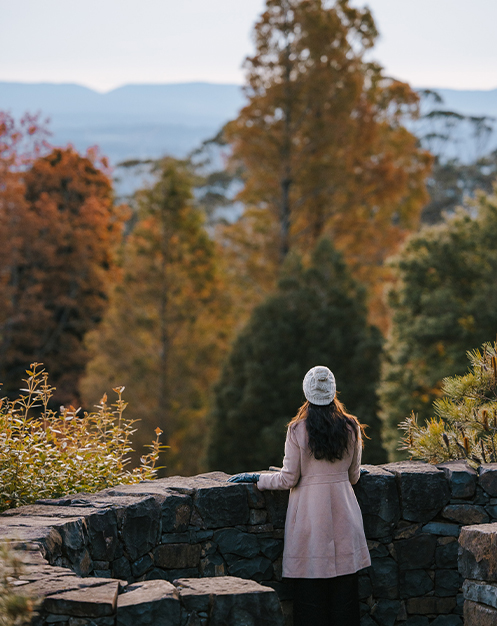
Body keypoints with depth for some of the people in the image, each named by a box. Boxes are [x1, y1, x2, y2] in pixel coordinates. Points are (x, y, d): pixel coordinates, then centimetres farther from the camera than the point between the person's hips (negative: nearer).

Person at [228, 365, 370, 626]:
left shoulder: (298, 430, -9)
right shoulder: (351, 427, 0)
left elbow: (288, 479, -6)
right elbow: (353, 476, 9)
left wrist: (256, 478, 9)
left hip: (310, 515, -3)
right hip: (343, 515, 3)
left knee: (311, 590, 2)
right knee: (344, 588, 8)